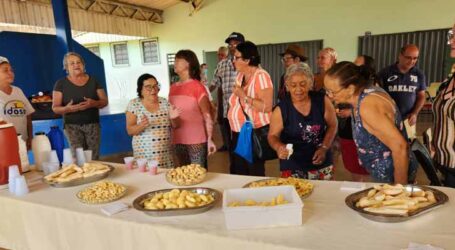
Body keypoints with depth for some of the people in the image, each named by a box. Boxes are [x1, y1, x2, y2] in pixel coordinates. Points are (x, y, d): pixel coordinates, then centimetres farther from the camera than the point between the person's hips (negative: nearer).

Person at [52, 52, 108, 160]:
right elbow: (55, 108, 1)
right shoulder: (61, 83, 2)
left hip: (92, 124, 2)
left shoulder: (93, 80, 8)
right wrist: (68, 108, -21)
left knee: (94, 158, -4)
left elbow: (104, 101, 7)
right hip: (72, 125, -1)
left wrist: (94, 103, -15)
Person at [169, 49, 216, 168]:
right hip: (178, 141, 6)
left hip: (196, 140, -5)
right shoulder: (173, 88, 7)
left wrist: (210, 139, -14)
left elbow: (207, 115, -10)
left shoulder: (197, 87, -8)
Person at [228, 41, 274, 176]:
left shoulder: (261, 76, -16)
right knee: (239, 173, 15)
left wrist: (244, 96, -24)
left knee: (255, 174, 3)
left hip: (256, 132, -8)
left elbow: (267, 107, -24)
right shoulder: (240, 75, 10)